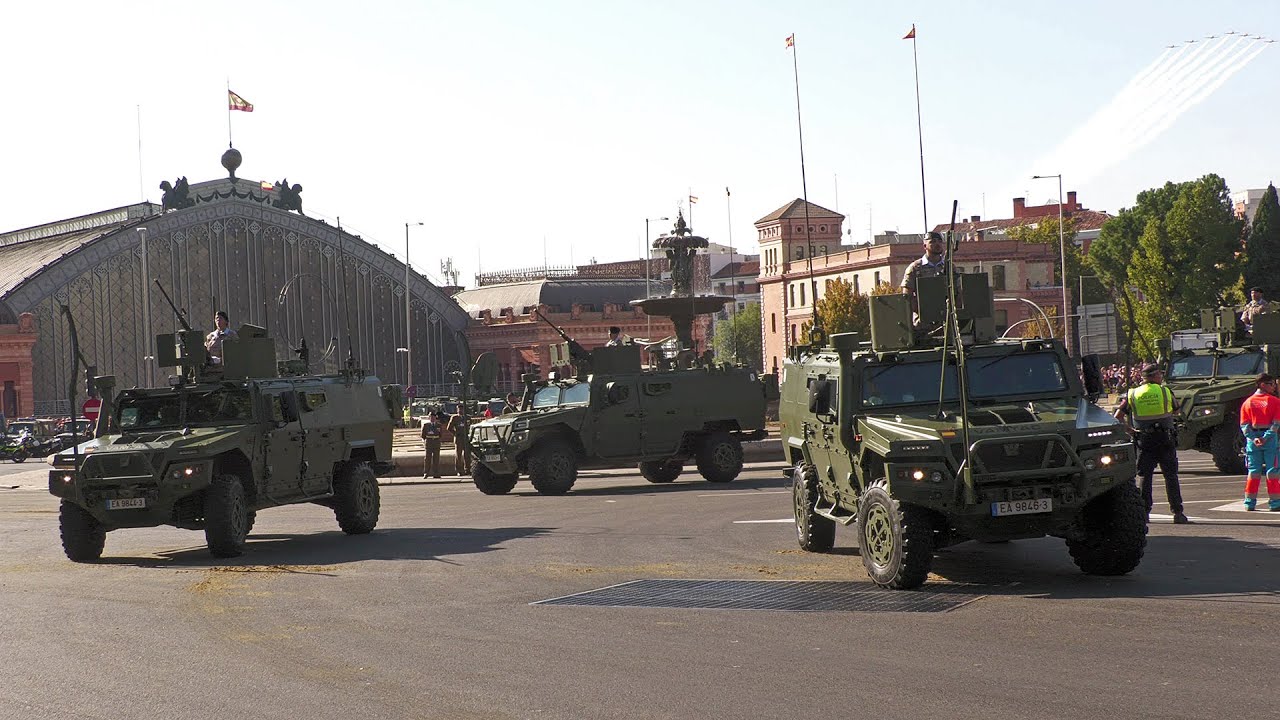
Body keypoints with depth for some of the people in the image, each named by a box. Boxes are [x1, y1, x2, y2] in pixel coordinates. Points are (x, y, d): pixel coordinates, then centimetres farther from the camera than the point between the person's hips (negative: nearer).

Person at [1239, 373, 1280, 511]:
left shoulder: (1247, 402, 8)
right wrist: (1266, 438, -15)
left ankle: (1250, 503, 9)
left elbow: (1244, 425, 1)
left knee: (1253, 472, 9)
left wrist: (1254, 438, -7)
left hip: (1252, 439, 4)